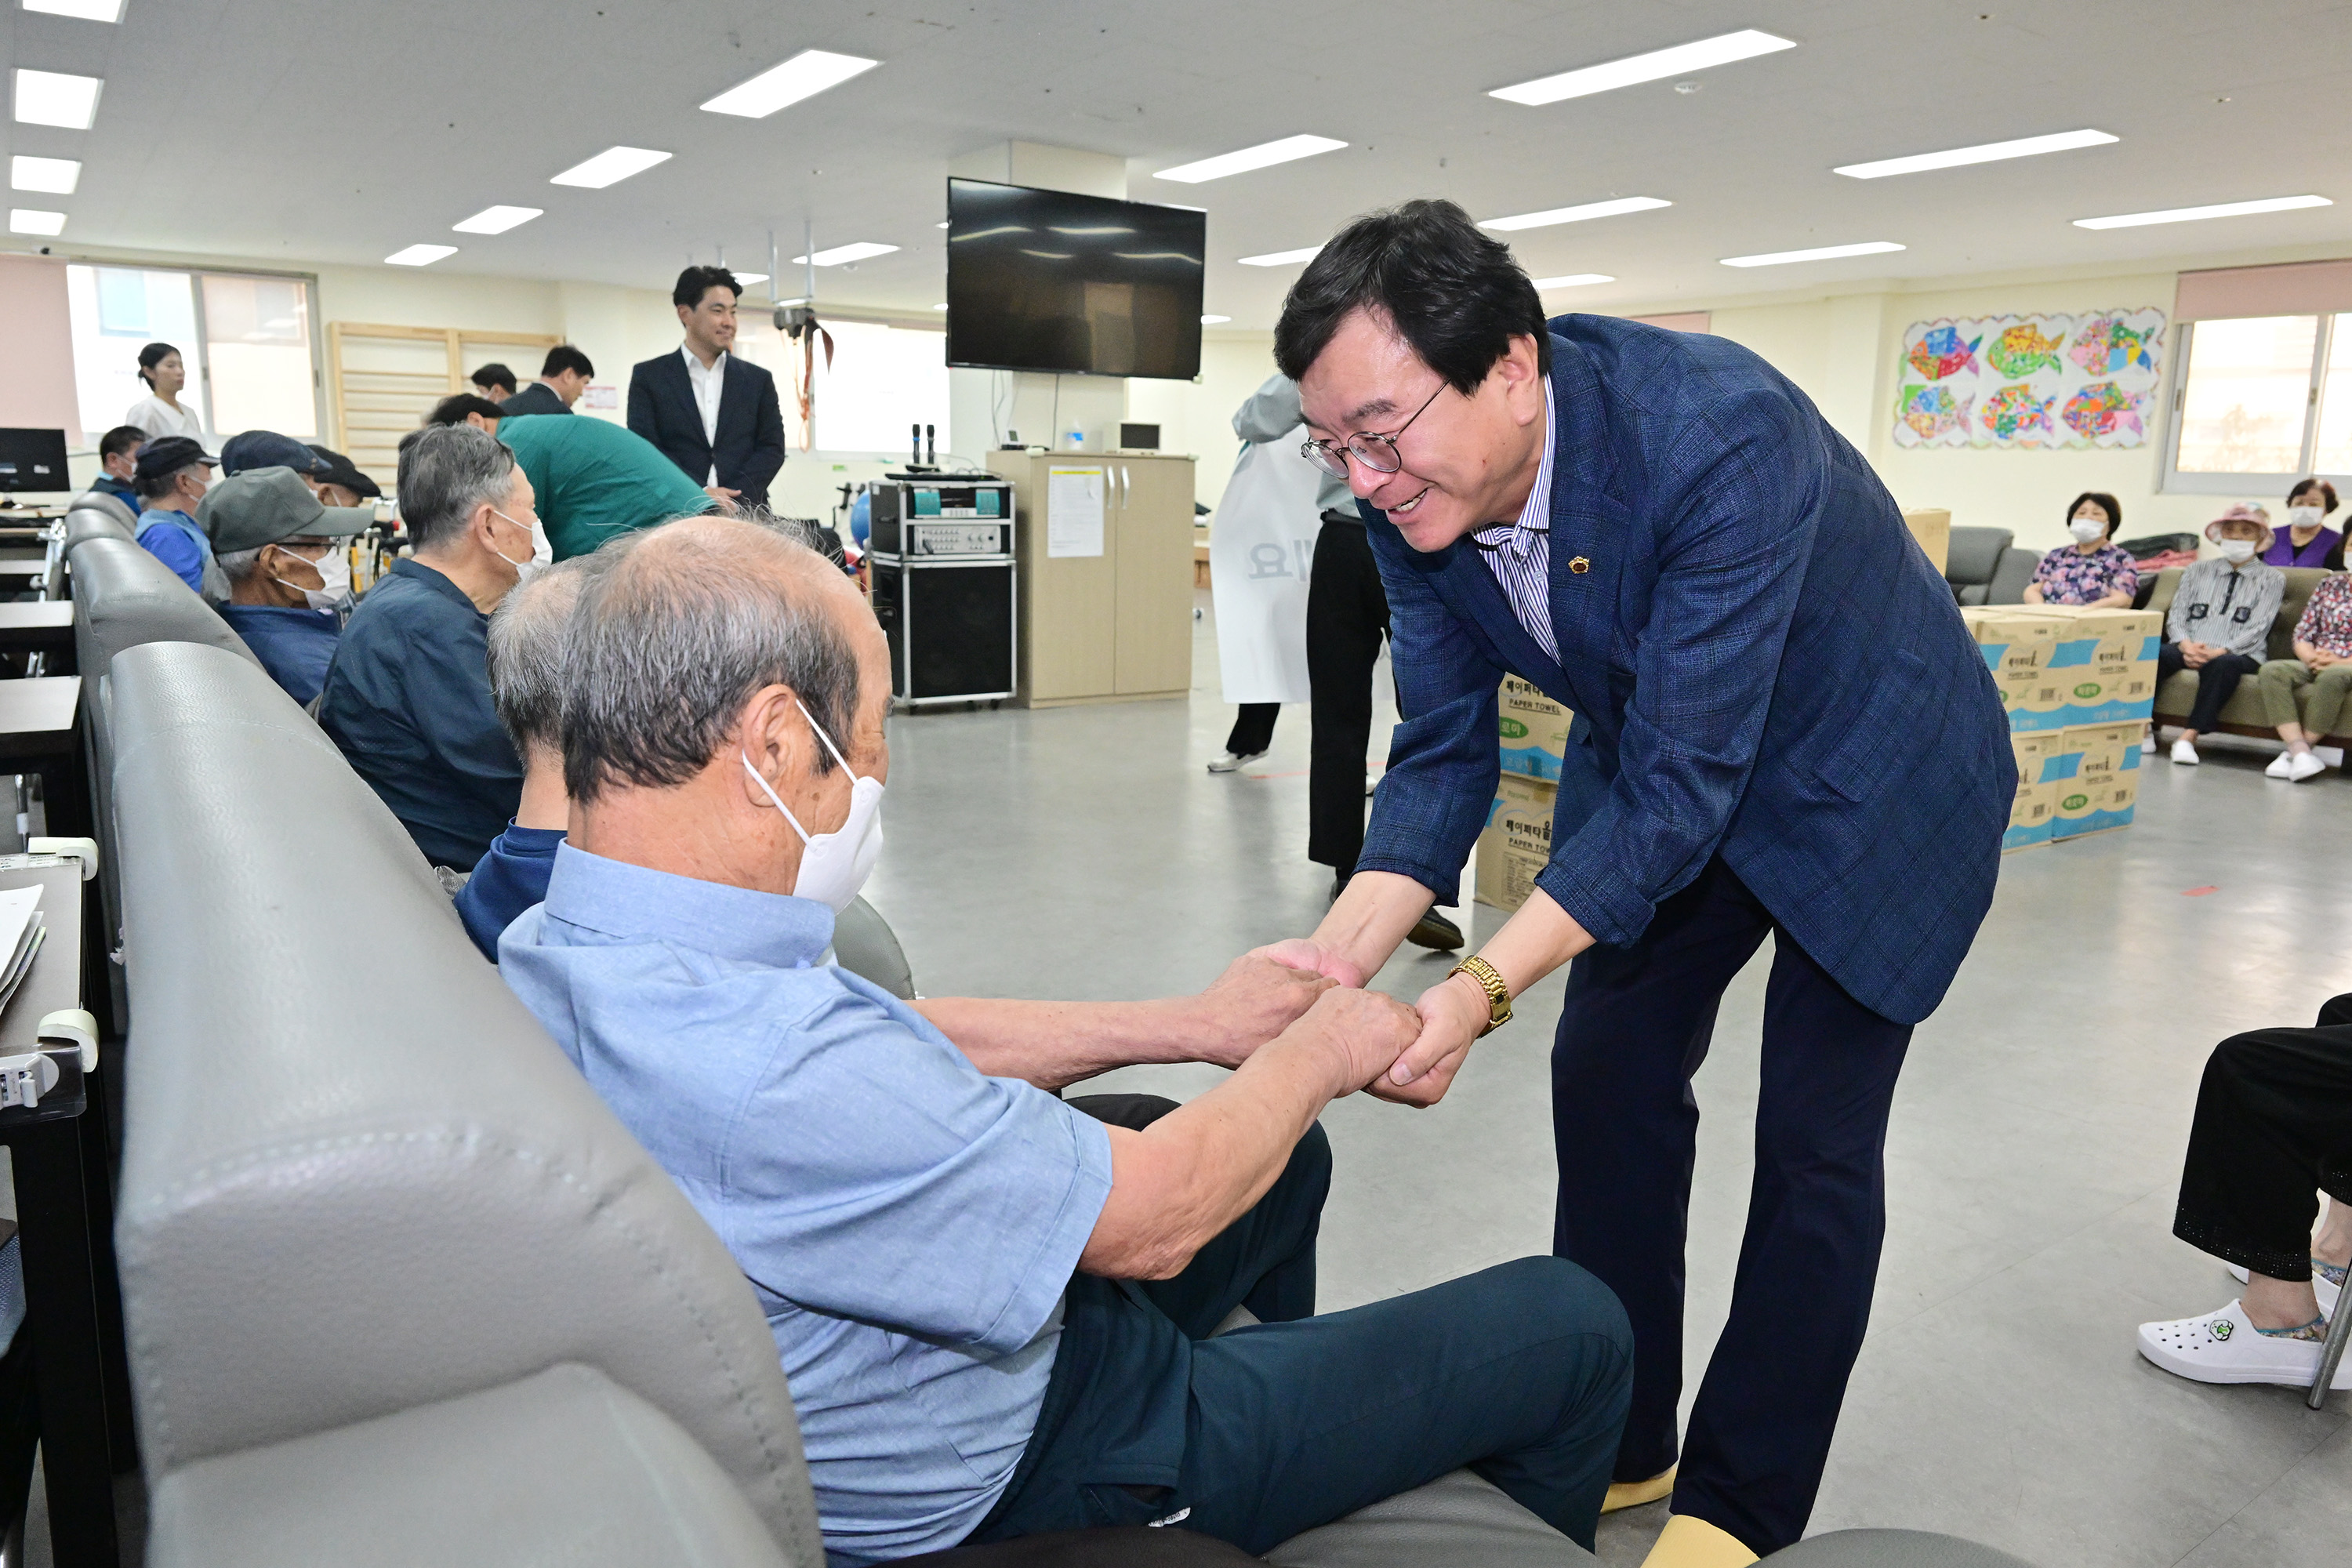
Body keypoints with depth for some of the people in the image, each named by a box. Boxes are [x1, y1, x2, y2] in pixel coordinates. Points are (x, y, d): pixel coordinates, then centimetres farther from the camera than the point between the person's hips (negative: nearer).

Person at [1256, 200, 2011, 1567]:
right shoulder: (1413, 496, -19)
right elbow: (1445, 752, -13)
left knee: (1815, 1144, -1)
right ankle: (1612, 1441, 28)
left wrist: (1485, 989, -43)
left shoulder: (1719, 434, -38)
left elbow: (1683, 784, -36)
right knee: (1609, 1078, 8)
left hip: (1863, 776, -5)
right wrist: (1346, 944, -30)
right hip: (1657, 765, 6)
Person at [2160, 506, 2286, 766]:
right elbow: (2176, 616, 10)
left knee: (2222, 664, -39)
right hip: (2190, 652, 2)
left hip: (2239, 655, -2)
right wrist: (2187, 646, -11)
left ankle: (2190, 736, -42)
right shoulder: (2198, 571, 21)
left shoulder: (2272, 579, 12)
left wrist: (2219, 652, -18)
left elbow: (2257, 629, -1)